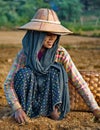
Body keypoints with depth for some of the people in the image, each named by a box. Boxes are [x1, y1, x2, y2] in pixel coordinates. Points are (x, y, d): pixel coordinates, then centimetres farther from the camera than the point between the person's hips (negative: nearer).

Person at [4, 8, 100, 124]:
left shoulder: (60, 53, -14)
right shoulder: (24, 54, -14)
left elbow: (79, 83, -15)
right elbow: (8, 84, -16)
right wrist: (17, 109, -33)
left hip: (51, 100, 0)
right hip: (29, 102, 0)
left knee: (55, 69, -25)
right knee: (25, 73, -28)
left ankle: (54, 109, -18)